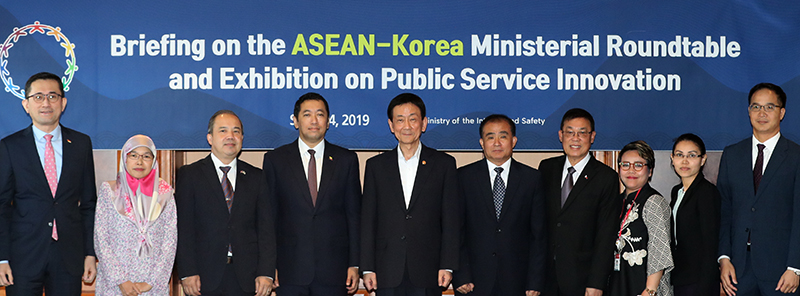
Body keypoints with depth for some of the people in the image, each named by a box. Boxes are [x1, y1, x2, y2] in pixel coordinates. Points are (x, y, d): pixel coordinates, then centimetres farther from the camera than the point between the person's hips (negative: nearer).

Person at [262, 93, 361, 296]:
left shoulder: (346, 160, 8)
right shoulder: (275, 160, 6)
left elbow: (354, 215, 8)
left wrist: (354, 264, 2)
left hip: (333, 270, 1)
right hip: (289, 270, 0)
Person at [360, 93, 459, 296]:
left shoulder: (444, 164, 6)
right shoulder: (376, 165, 10)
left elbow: (451, 221, 3)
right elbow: (368, 221, 8)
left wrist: (447, 266, -4)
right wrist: (367, 268, 1)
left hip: (428, 275, -1)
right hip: (388, 274, 1)